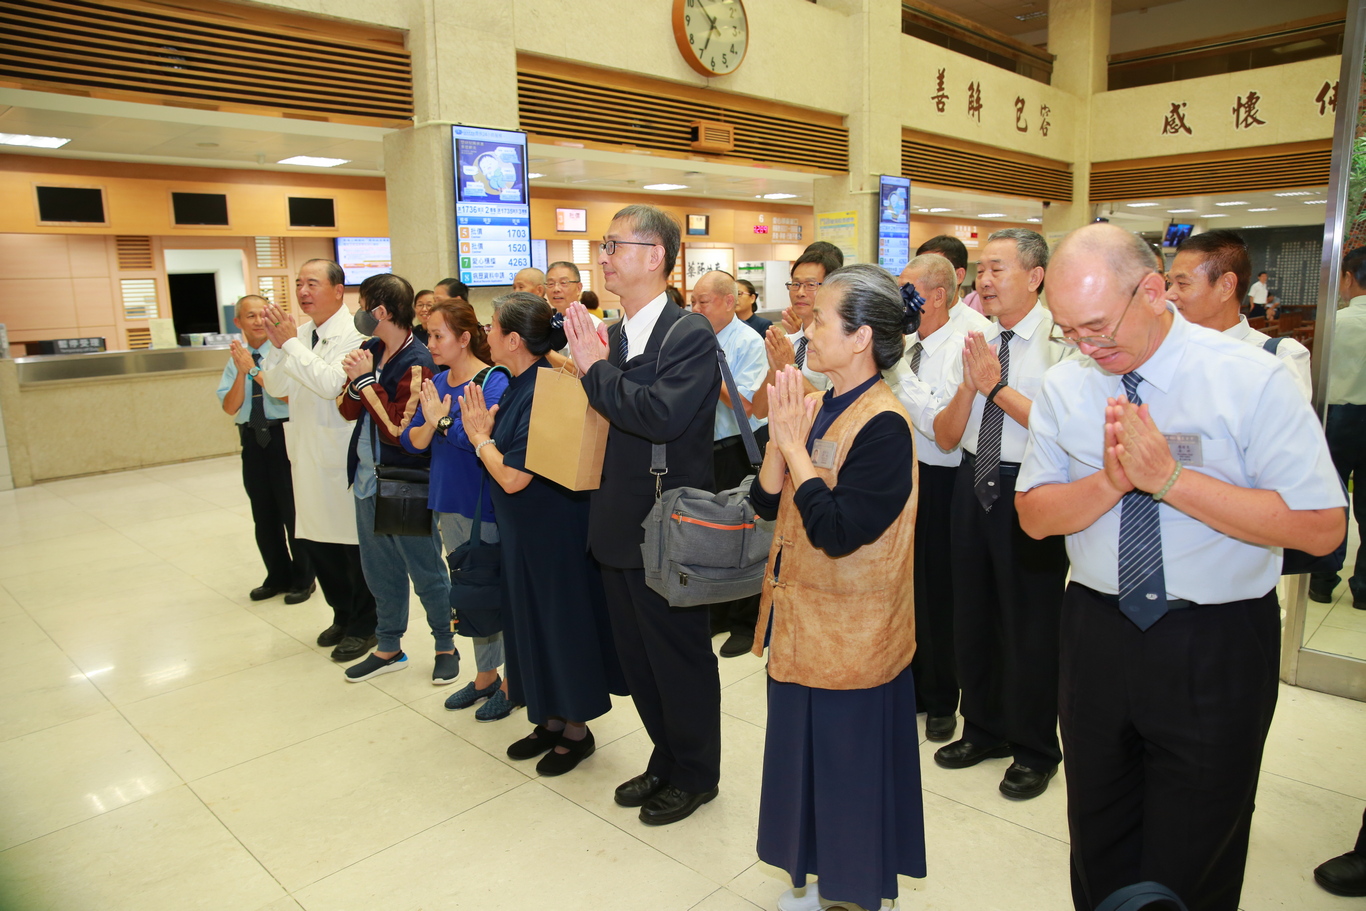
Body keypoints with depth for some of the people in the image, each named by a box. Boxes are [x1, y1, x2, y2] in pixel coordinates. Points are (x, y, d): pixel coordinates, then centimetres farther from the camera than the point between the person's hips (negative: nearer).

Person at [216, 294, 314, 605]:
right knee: (263, 513, 15)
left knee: (292, 509, 3)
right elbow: (230, 407, -1)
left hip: (284, 436, -5)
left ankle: (303, 579, 18)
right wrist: (242, 372, -14)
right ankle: (278, 577, 31)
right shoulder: (236, 359, 6)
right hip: (252, 439, 5)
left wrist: (255, 369, -20)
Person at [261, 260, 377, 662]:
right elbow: (276, 387, 8)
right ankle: (343, 615, 33)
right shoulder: (300, 334, 10)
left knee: (354, 542, 3)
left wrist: (290, 343, -19)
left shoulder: (353, 334, -12)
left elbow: (331, 383, -24)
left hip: (344, 456, -8)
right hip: (307, 452, 8)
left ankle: (363, 625, 19)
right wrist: (278, 344, -5)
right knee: (315, 539, 15)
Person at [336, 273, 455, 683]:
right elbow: (348, 411, 8)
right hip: (369, 478, 8)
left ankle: (446, 646, 24)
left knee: (426, 572, 6)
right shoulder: (372, 351, 4)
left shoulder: (416, 362, -18)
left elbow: (398, 430, -23)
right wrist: (355, 380, -11)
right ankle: (388, 648, 33)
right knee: (379, 570, 18)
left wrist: (367, 380, -20)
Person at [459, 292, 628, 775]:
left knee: (562, 623, 5)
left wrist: (480, 436, -11)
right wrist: (484, 430, -5)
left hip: (554, 534, -9)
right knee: (535, 624, 18)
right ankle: (551, 720, 34)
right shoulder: (519, 385, 6)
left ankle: (576, 729, 23)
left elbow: (513, 477, -24)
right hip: (524, 533, 9)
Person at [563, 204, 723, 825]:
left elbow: (662, 414, -30)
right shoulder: (610, 336, 8)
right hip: (620, 526, 8)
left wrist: (596, 369, -20)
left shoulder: (691, 335, -15)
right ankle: (666, 760, 41)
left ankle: (695, 775, 32)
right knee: (638, 657, 20)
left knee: (680, 659, 10)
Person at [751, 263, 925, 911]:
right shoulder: (820, 408, 3)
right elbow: (766, 504, 2)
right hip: (801, 621, 8)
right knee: (805, 755, 23)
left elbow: (836, 531, -28)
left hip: (850, 633, -8)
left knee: (849, 772, 11)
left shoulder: (883, 425, -21)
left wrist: (796, 444, -22)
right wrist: (780, 437, -13)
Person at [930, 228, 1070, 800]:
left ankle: (1035, 751, 30)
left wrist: (997, 387, -19)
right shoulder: (973, 342, 6)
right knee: (972, 617, 18)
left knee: (1030, 624, 7)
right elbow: (944, 437, 4)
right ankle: (984, 729, 40)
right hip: (974, 486, 6)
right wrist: (969, 386, -12)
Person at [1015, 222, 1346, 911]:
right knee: (1099, 848, 19)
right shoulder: (1063, 388, -3)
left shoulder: (1253, 380, -12)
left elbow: (1320, 527, -16)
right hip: (1097, 636, 3)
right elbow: (1035, 517, -2)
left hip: (1218, 649, -3)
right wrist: (1112, 479, -20)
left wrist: (1169, 477, -24)